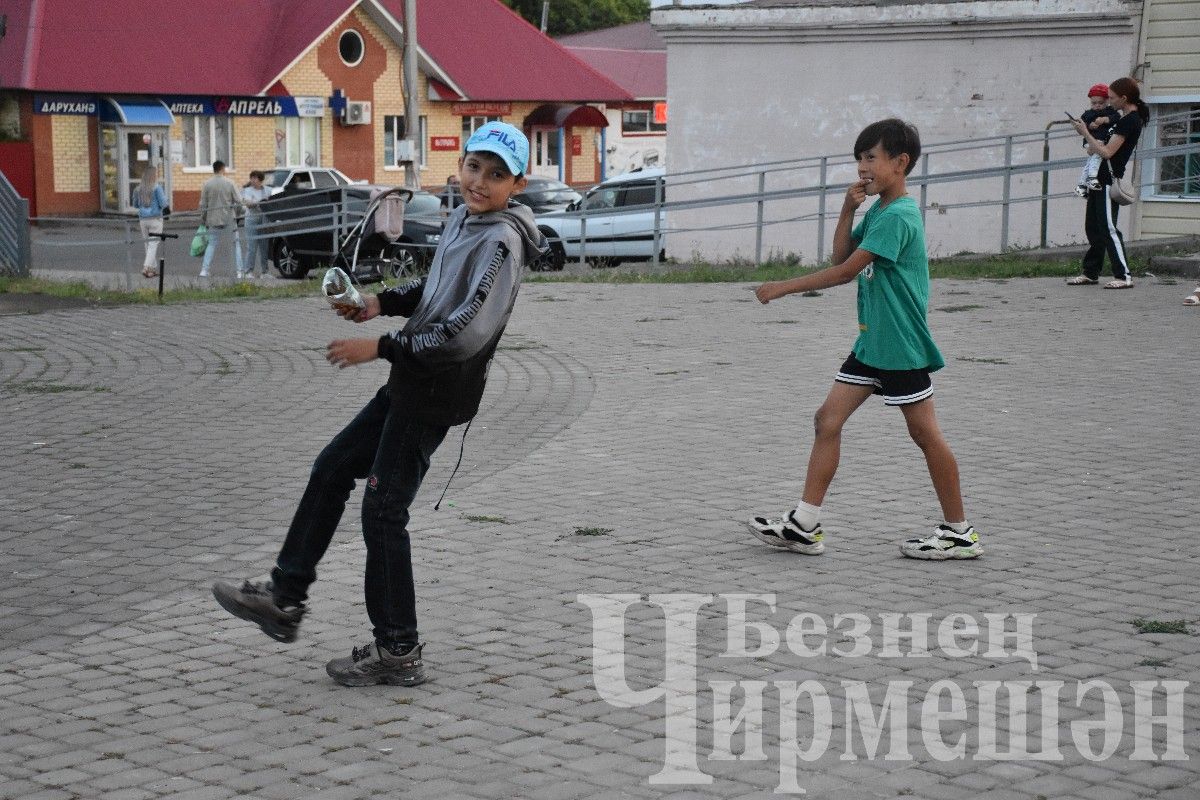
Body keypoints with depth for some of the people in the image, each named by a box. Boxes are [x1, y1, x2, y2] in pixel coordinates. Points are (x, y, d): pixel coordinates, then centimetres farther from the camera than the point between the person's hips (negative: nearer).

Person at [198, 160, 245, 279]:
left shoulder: (207, 184, -1)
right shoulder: (229, 183, -4)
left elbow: (203, 205, 1)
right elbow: (238, 202, -3)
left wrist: (203, 220, 12)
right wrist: (236, 214, 14)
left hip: (213, 220, 2)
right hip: (229, 220, -2)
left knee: (211, 245, 11)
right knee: (236, 244, 8)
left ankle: (204, 270, 1)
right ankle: (240, 271, 3)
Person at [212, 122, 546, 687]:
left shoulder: (501, 242, -19)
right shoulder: (461, 221, 9)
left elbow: (467, 332, -27)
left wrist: (381, 348, -22)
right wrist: (382, 302, 9)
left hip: (436, 395, -10)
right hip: (410, 385, 10)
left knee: (383, 511, -3)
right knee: (331, 471, 15)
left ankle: (398, 651, 7)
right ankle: (284, 598, 24)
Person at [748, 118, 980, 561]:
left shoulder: (898, 217, -19)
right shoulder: (877, 212, 12)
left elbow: (844, 272, -20)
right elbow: (841, 256, 14)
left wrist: (782, 288, -15)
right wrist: (848, 210, 0)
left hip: (900, 346, -10)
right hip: (871, 343, 10)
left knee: (925, 433, -1)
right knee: (828, 419, 4)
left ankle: (960, 533, 10)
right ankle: (804, 525, 6)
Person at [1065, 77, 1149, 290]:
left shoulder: (1129, 121, -16)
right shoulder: (1126, 118, 16)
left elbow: (1107, 152, -20)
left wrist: (1085, 133, -14)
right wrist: (1094, 143, 5)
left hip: (1109, 180, -10)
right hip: (1100, 178, 10)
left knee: (1108, 228, -11)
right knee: (1092, 227, 13)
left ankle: (1124, 276, -10)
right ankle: (1091, 272, 19)